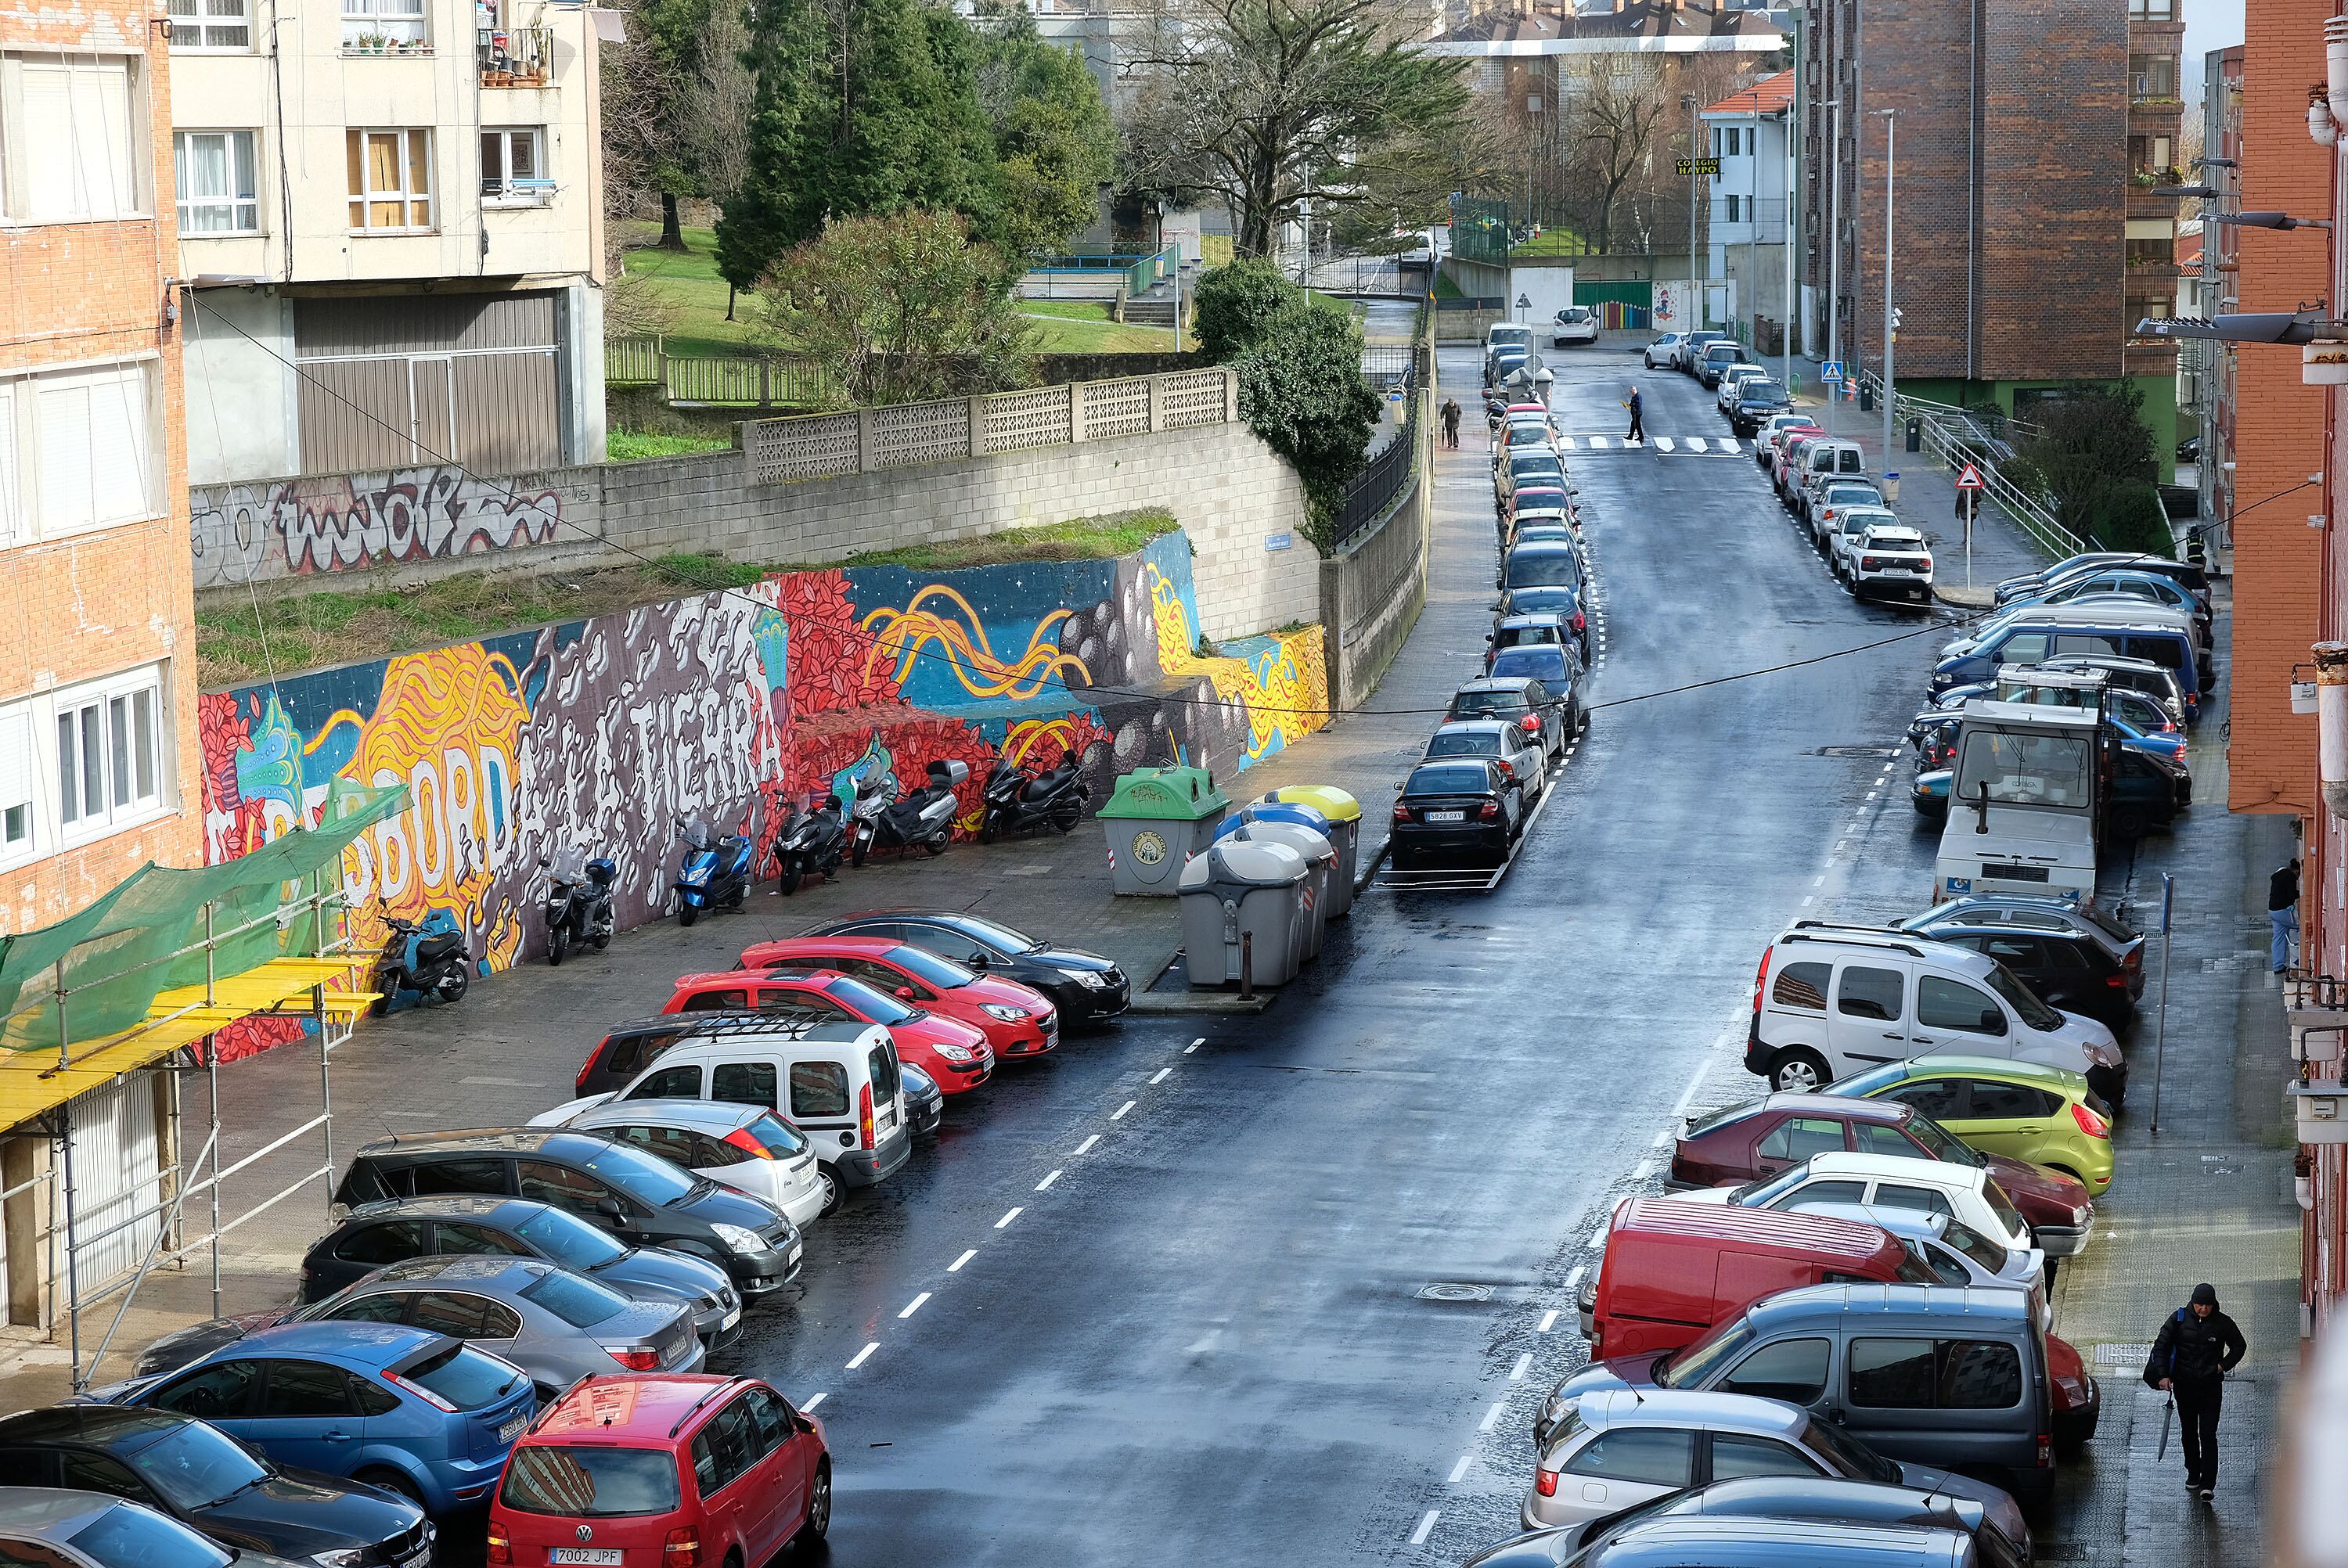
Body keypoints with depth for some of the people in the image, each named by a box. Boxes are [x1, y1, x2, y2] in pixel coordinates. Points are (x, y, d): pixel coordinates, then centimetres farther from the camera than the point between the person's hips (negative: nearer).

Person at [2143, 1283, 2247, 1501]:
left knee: (2208, 1435, -8)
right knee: (2188, 1432, 14)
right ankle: (2193, 1475, 32)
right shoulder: (2179, 1319, -6)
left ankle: (2207, 1485, -8)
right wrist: (2163, 1375, -13)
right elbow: (2161, 1346, -2)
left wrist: (2224, 1365, -2)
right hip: (2184, 1385, 2)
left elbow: (2239, 1347, 11)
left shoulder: (2223, 1323, -5)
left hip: (2211, 1386, -2)